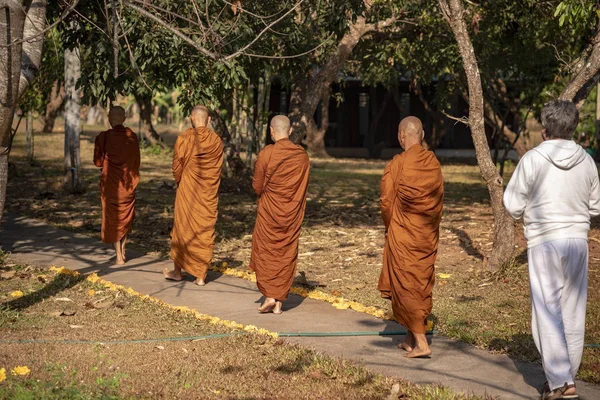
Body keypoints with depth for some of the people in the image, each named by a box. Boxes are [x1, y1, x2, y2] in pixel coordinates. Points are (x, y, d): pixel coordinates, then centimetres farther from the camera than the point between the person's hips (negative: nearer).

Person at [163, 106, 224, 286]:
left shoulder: (184, 138, -11)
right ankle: (201, 276, 7)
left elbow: (177, 166, -6)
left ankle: (178, 270, 20)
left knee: (182, 229, 12)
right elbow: (217, 168, 7)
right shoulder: (217, 141, -2)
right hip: (209, 194, 2)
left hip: (187, 191, -2)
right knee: (205, 232, 7)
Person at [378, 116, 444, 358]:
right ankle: (411, 338, 23)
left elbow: (387, 202, -9)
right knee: (421, 284, 15)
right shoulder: (434, 163, -1)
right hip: (428, 236, 5)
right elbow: (439, 199, 4)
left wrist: (389, 227, 8)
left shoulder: (396, 165, -14)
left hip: (402, 237, -5)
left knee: (405, 287, 1)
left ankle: (421, 343, -5)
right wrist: (430, 225, 15)